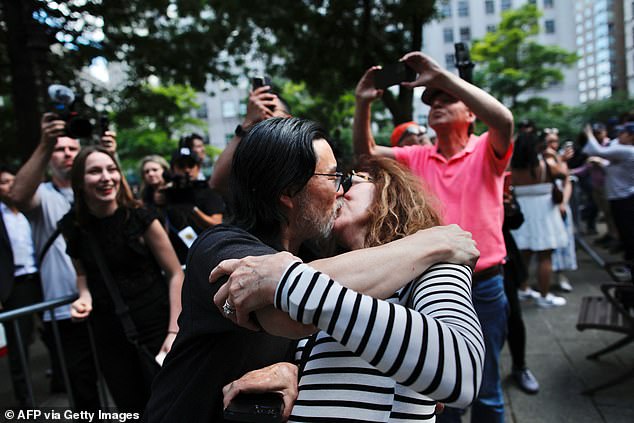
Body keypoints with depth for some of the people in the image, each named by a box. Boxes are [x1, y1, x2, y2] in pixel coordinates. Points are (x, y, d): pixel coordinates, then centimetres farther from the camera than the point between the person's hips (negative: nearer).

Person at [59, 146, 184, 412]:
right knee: (130, 407, 15)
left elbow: (175, 274, -9)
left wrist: (174, 331, -14)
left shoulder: (140, 218, -13)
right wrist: (85, 296, -6)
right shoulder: (73, 225, -3)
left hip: (155, 327, -3)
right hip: (109, 335, 3)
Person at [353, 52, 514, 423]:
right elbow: (366, 151, 0)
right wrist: (363, 104, -15)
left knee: (485, 389, 15)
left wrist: (445, 76, -27)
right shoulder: (417, 158, 6)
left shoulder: (487, 152, -4)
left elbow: (504, 119, -25)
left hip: (483, 285, -3)